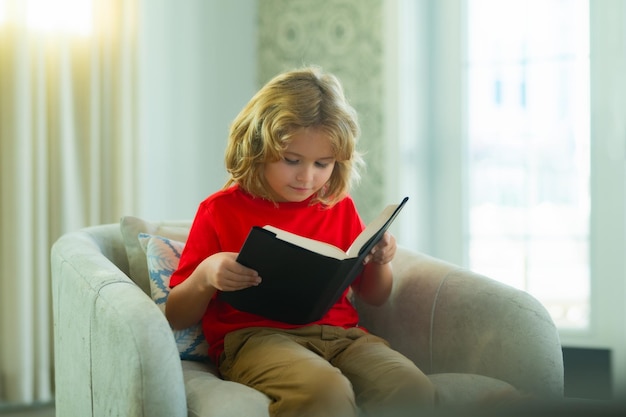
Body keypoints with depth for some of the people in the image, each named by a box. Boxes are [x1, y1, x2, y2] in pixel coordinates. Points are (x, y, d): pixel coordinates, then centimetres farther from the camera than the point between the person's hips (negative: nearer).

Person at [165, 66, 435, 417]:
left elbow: (375, 297, 30)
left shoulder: (340, 207, 18)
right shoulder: (221, 211, 7)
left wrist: (379, 262, 6)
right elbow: (177, 318, 8)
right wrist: (205, 277, -14)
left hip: (340, 332, 4)